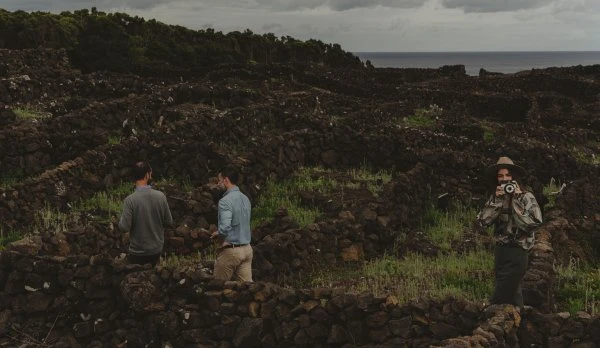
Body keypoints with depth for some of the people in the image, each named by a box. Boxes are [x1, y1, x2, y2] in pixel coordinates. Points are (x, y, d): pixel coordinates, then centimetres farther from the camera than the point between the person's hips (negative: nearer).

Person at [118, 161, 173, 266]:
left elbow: (124, 227, -18)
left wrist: (122, 217, 2)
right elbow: (169, 222, -3)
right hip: (156, 249, 3)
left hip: (138, 252, -3)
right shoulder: (160, 196, -11)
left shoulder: (130, 200, -20)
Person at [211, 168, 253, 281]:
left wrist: (217, 234, -9)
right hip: (247, 249, 7)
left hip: (230, 250, -7)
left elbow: (225, 227, -29)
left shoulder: (225, 201, -17)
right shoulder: (246, 199, 10)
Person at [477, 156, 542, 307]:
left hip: (517, 251, -6)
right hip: (500, 250, 6)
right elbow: (483, 220, -3)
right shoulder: (495, 197, 10)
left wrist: (516, 200, -17)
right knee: (512, 293, 15)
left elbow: (531, 223, -19)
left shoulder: (526, 197, -6)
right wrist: (498, 200, -11)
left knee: (500, 296, -8)